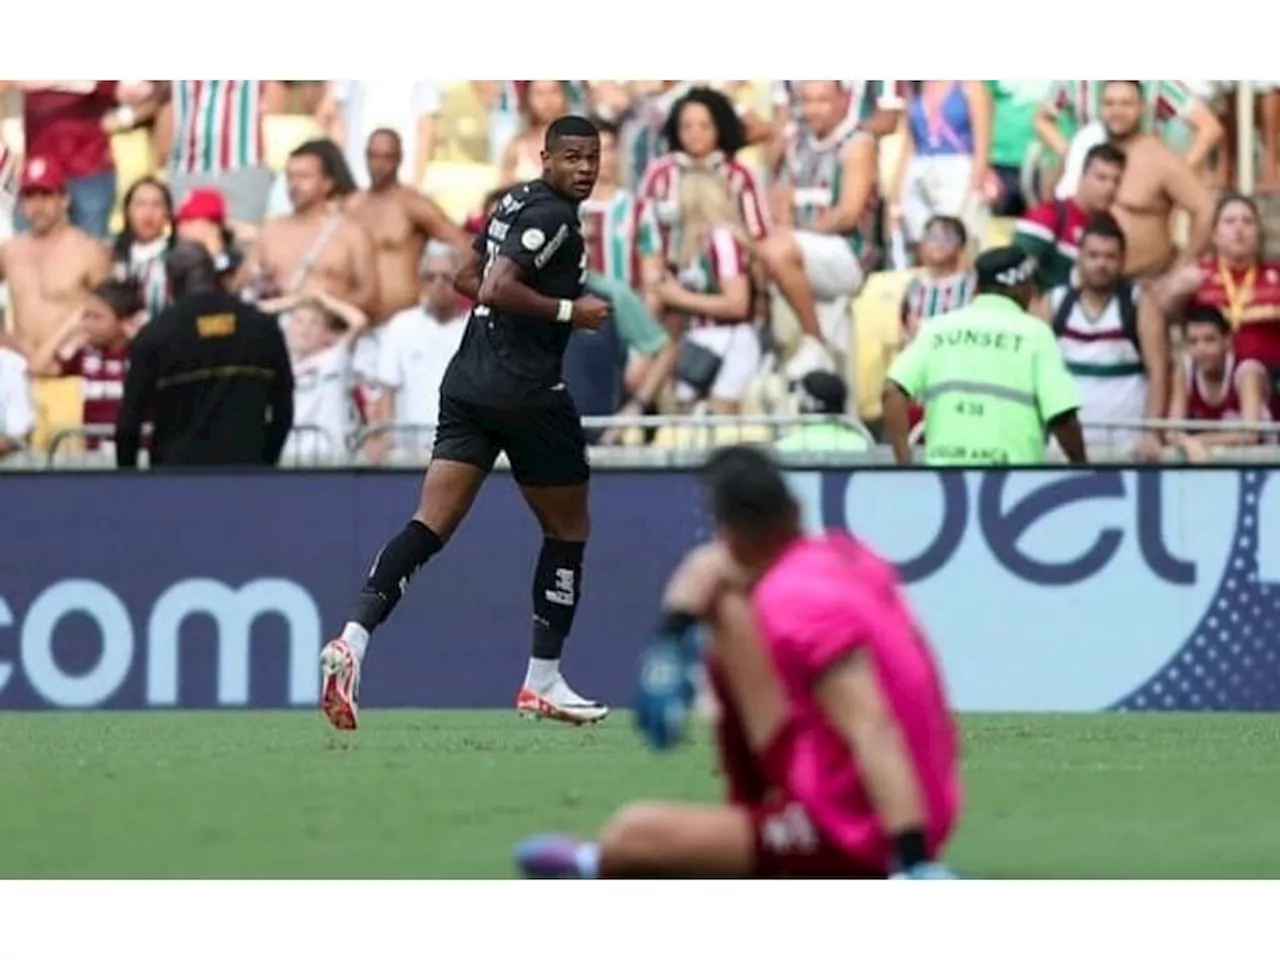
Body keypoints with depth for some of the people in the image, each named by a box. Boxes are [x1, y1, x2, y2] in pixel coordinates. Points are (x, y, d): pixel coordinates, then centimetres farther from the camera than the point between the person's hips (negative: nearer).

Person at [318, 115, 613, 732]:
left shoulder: (514, 202, 15)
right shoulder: (553, 217, -13)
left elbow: (469, 279, 27)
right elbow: (497, 288, -23)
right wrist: (569, 311, -16)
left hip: (468, 382, 7)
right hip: (527, 393, -7)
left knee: (431, 525, -3)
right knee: (568, 529, 12)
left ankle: (352, 641, -24)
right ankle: (542, 682, 17)